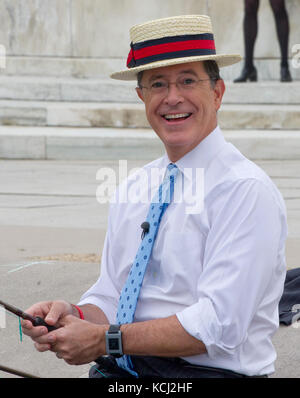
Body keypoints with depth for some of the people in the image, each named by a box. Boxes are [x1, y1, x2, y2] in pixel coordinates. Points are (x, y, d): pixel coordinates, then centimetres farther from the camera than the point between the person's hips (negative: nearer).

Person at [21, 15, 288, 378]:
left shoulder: (246, 190, -10)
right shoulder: (131, 189, 13)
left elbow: (218, 326, -17)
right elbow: (109, 297, 12)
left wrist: (104, 339, -17)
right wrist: (75, 315, -10)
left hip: (209, 371, -5)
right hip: (122, 370, 5)